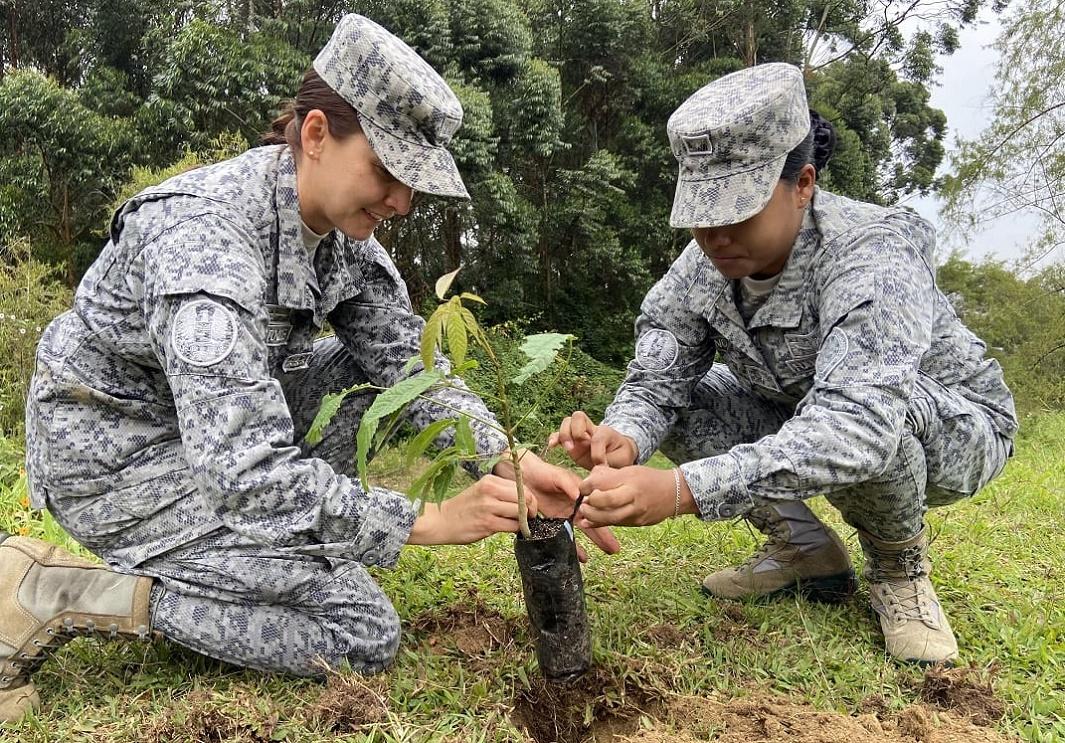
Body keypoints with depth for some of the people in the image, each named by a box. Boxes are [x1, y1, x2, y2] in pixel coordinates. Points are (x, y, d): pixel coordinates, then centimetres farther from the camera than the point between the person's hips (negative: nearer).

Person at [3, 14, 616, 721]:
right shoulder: (201, 236, -32)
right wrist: (427, 521, -33)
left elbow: (410, 360, -3)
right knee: (364, 632, -14)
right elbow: (248, 470, -38)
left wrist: (509, 459, -17)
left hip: (216, 419, 9)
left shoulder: (341, 224, -6)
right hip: (117, 451, -8)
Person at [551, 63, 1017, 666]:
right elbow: (655, 380, -17)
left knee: (862, 419, -39)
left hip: (952, 426, -5)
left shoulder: (873, 252, -35)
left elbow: (858, 422, -49)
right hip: (799, 422, 6)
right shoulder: (705, 263, -16)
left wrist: (683, 490, -60)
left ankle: (901, 568, -6)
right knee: (675, 400, -13)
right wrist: (624, 439, -43)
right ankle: (808, 551, 2)